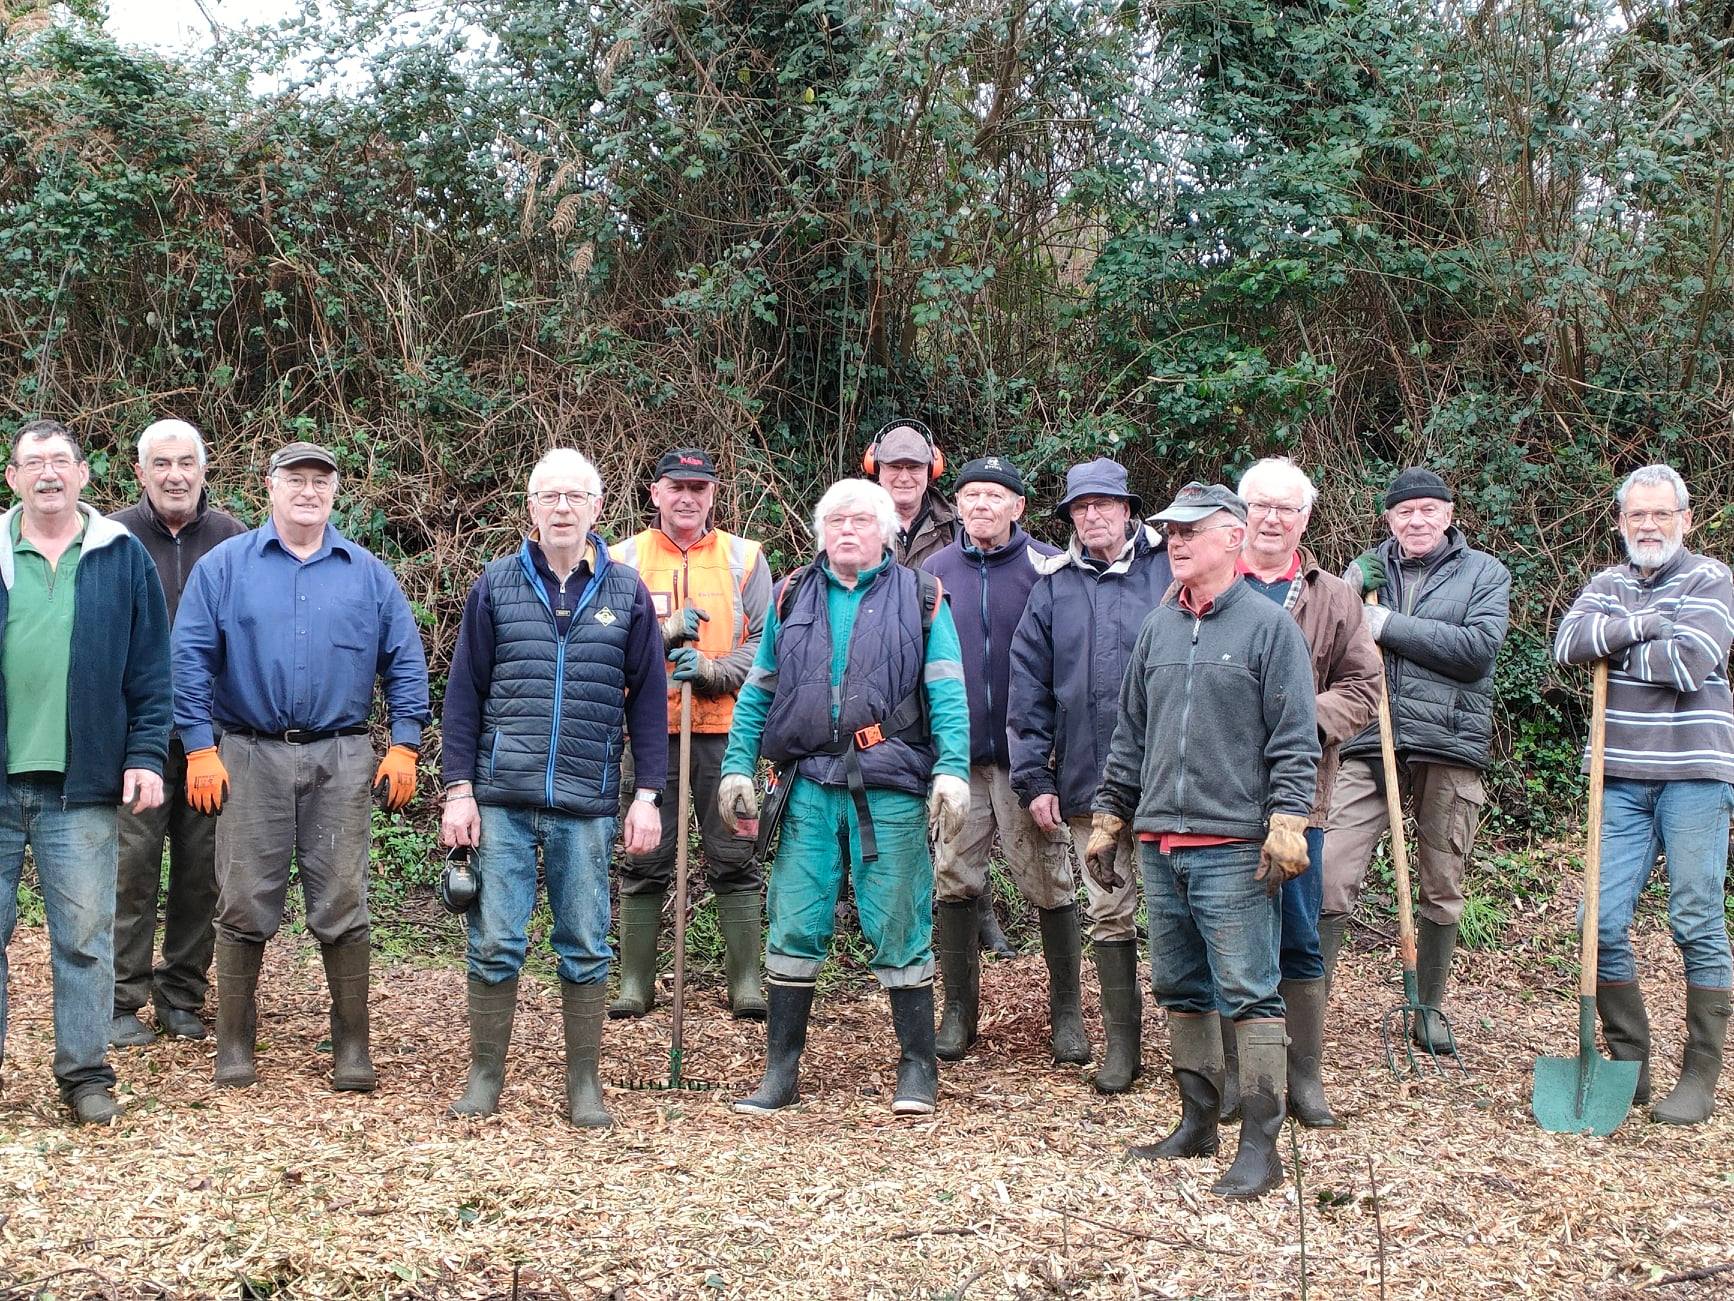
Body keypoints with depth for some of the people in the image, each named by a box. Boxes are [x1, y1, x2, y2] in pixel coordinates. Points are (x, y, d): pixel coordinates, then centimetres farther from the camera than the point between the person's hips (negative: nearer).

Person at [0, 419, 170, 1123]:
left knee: (84, 936, 2)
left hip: (82, 784, -1)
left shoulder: (122, 557, 6)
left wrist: (146, 756, -3)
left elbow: (150, 671, 6)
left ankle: (85, 1073, 12)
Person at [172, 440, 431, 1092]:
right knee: (244, 906, 1)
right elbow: (190, 658, 0)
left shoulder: (367, 573, 9)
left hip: (340, 759, 1)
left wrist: (404, 747, 1)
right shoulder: (225, 566, 4)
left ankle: (352, 1048, 10)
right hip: (250, 757, -1)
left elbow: (405, 662, 9)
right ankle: (234, 1046, 12)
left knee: (342, 907, 1)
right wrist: (200, 749, -6)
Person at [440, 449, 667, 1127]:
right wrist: (459, 790, -1)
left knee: (586, 949, 5)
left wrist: (647, 796, 1)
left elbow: (648, 697, 7)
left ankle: (584, 1086, 15)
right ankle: (485, 1076, 15)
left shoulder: (626, 592, 6)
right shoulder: (497, 585, 5)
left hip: (588, 805, 0)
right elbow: (464, 691, 5)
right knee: (495, 943, 2)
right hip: (502, 798, 0)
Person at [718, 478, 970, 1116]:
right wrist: (737, 767, 6)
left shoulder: (920, 600, 4)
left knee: (897, 930, 2)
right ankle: (781, 1070, 13)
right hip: (810, 787, 3)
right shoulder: (793, 598, 12)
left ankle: (918, 1066, 15)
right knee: (795, 927, 4)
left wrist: (951, 772, -13)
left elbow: (948, 696, -2)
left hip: (890, 792, -3)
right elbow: (758, 692, 15)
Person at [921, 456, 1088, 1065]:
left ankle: (1066, 1007, 14)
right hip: (957, 753, 3)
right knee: (955, 877, 6)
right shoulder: (934, 571, 7)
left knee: (1048, 880, 2)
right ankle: (959, 1007, 18)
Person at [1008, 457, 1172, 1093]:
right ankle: (1121, 1041, 18)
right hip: (1087, 780, 3)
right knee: (1107, 914, 8)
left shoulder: (1170, 573, 1)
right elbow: (1028, 687, 7)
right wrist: (1034, 777, 2)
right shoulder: (1053, 586, 8)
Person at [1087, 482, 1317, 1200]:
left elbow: (1295, 741, -6)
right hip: (1159, 844, 6)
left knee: (1249, 994, -5)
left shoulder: (1269, 624, -3)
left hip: (1234, 848, -6)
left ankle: (1261, 1145, 0)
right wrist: (1106, 819, 18)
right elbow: (1130, 735, 20)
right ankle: (1197, 1122, 25)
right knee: (1180, 991, 13)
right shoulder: (1157, 627, 14)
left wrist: (1286, 825, -15)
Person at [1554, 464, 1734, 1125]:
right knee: (1604, 922, 1)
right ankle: (1629, 1063, 13)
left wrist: (1613, 645, -5)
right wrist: (1642, 625, -14)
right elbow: (1568, 642, -6)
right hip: (1621, 777, 4)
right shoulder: (1607, 585, 13)